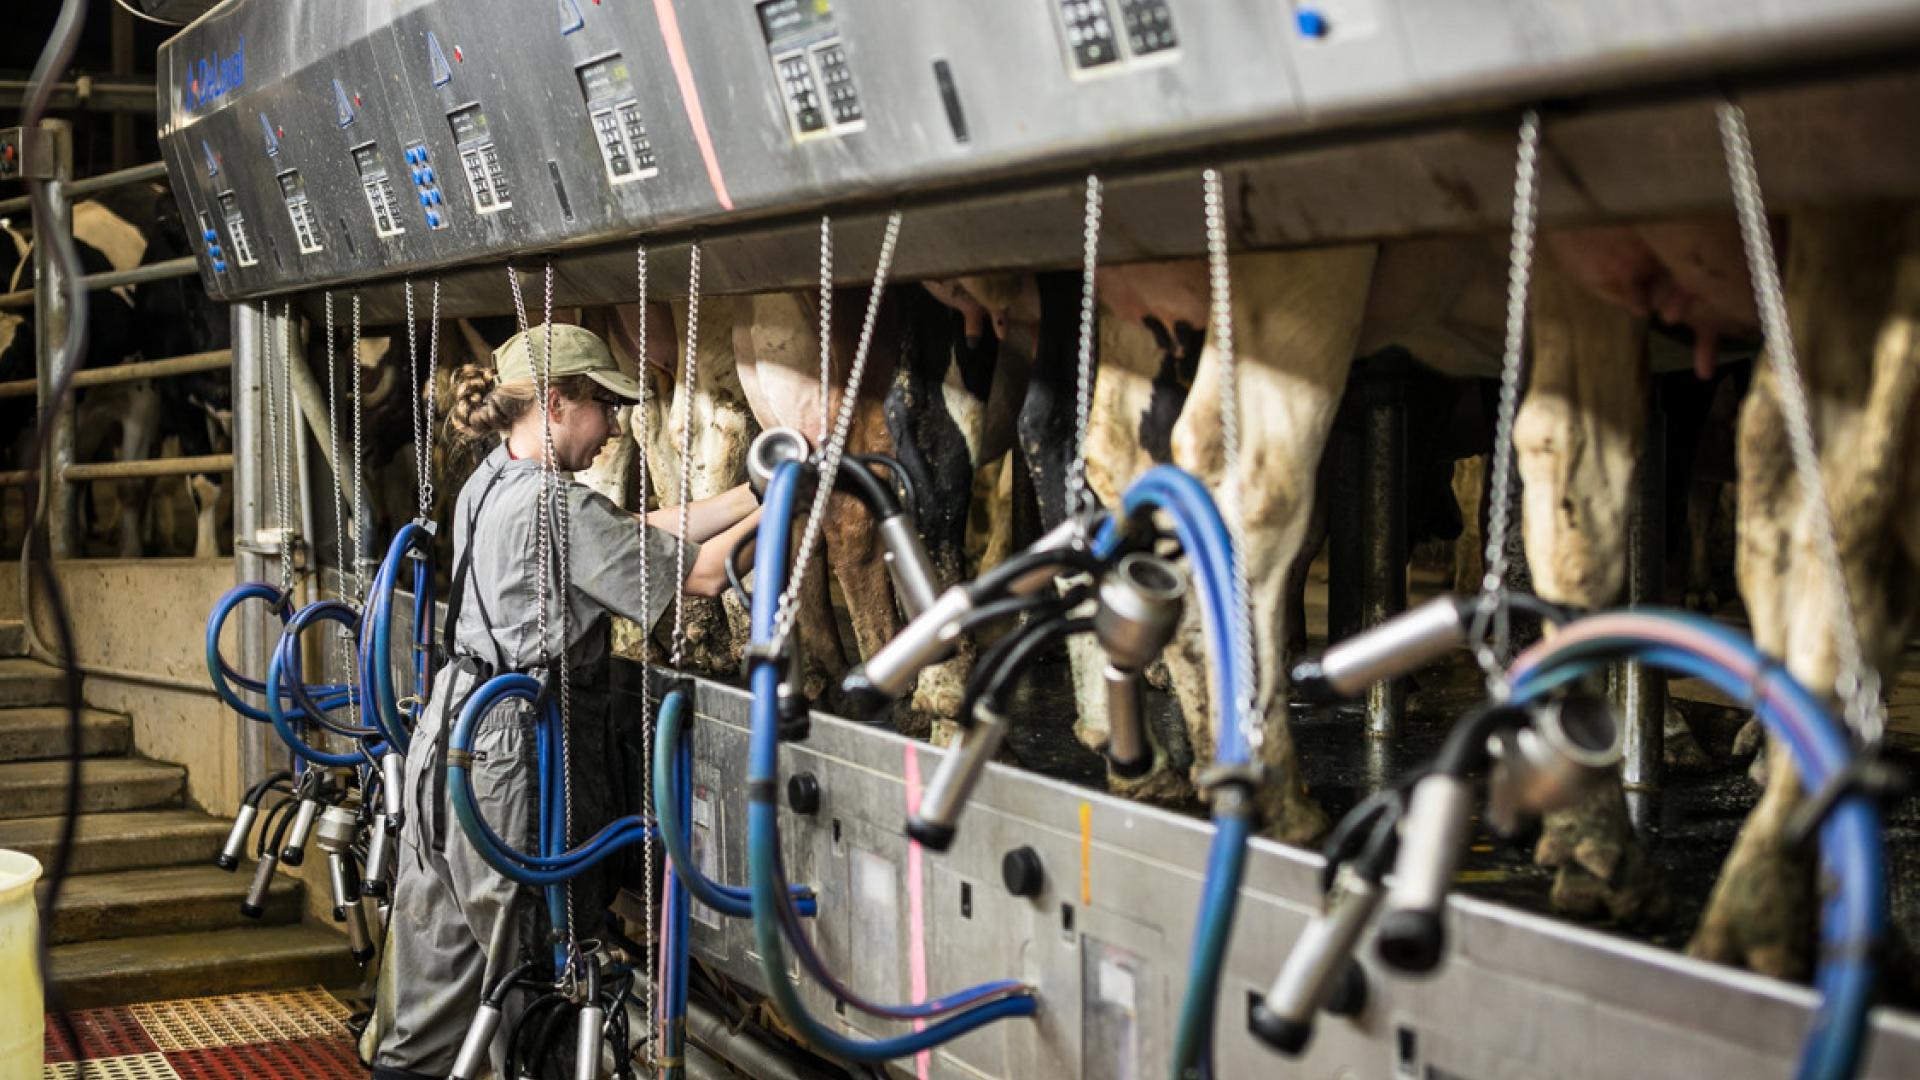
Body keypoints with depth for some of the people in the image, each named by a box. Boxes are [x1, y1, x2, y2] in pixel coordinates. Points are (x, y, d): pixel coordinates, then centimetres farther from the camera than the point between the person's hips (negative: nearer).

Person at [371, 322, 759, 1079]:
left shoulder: (489, 485, 12)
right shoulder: (559, 506, -16)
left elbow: (648, 531, 11)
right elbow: (702, 572, -13)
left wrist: (760, 490, 8)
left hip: (450, 738, 9)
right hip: (515, 754, -9)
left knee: (440, 945, 15)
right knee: (536, 961, 0)